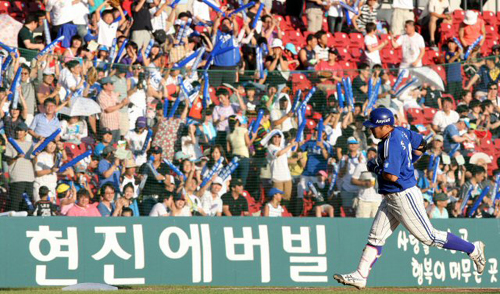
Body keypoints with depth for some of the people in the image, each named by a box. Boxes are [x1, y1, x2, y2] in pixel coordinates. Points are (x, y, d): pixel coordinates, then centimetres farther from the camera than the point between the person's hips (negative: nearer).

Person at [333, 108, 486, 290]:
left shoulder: (391, 144, -23)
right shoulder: (400, 132, 6)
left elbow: (391, 176, -29)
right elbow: (421, 145, 21)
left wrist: (374, 167, -12)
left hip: (404, 197, -10)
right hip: (391, 199, 10)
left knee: (430, 237, -2)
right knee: (376, 237, 8)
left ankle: (473, 249, 9)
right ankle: (360, 276, 9)